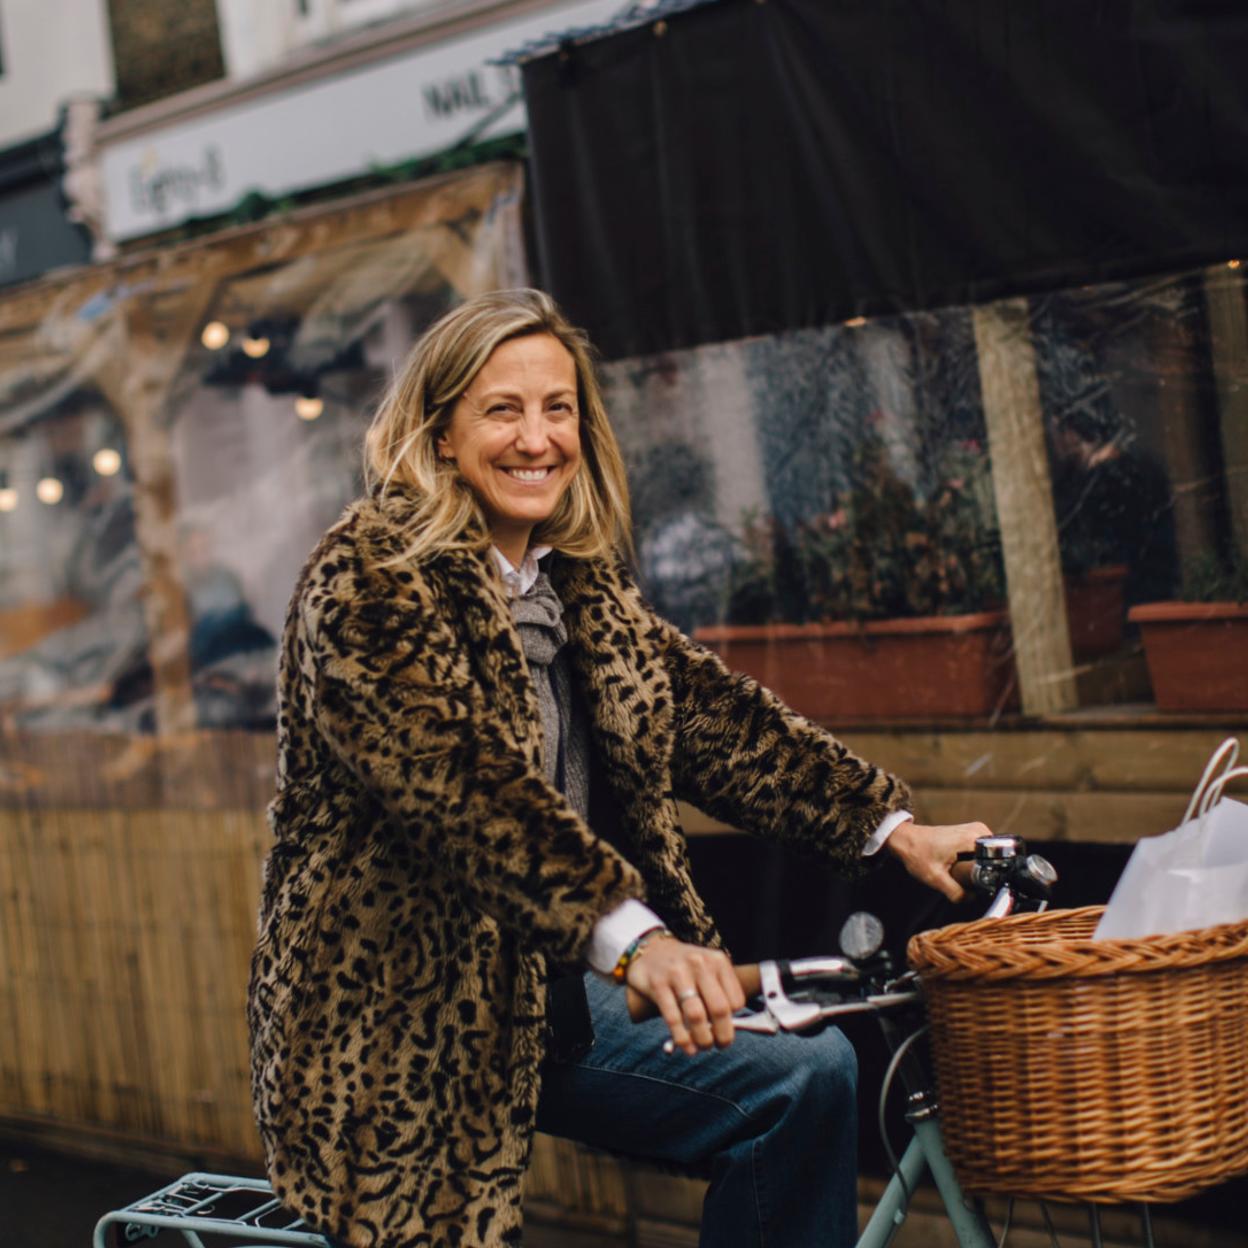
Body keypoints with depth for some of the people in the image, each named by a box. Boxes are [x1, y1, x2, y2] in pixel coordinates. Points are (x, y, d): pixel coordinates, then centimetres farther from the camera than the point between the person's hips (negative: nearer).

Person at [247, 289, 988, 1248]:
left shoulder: (580, 582, 11)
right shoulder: (367, 580, -15)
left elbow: (712, 711, 10)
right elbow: (460, 780, -29)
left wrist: (893, 826, 2)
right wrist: (630, 935, -40)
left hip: (548, 991, 7)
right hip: (402, 1016, -7)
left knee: (809, 1076, -3)